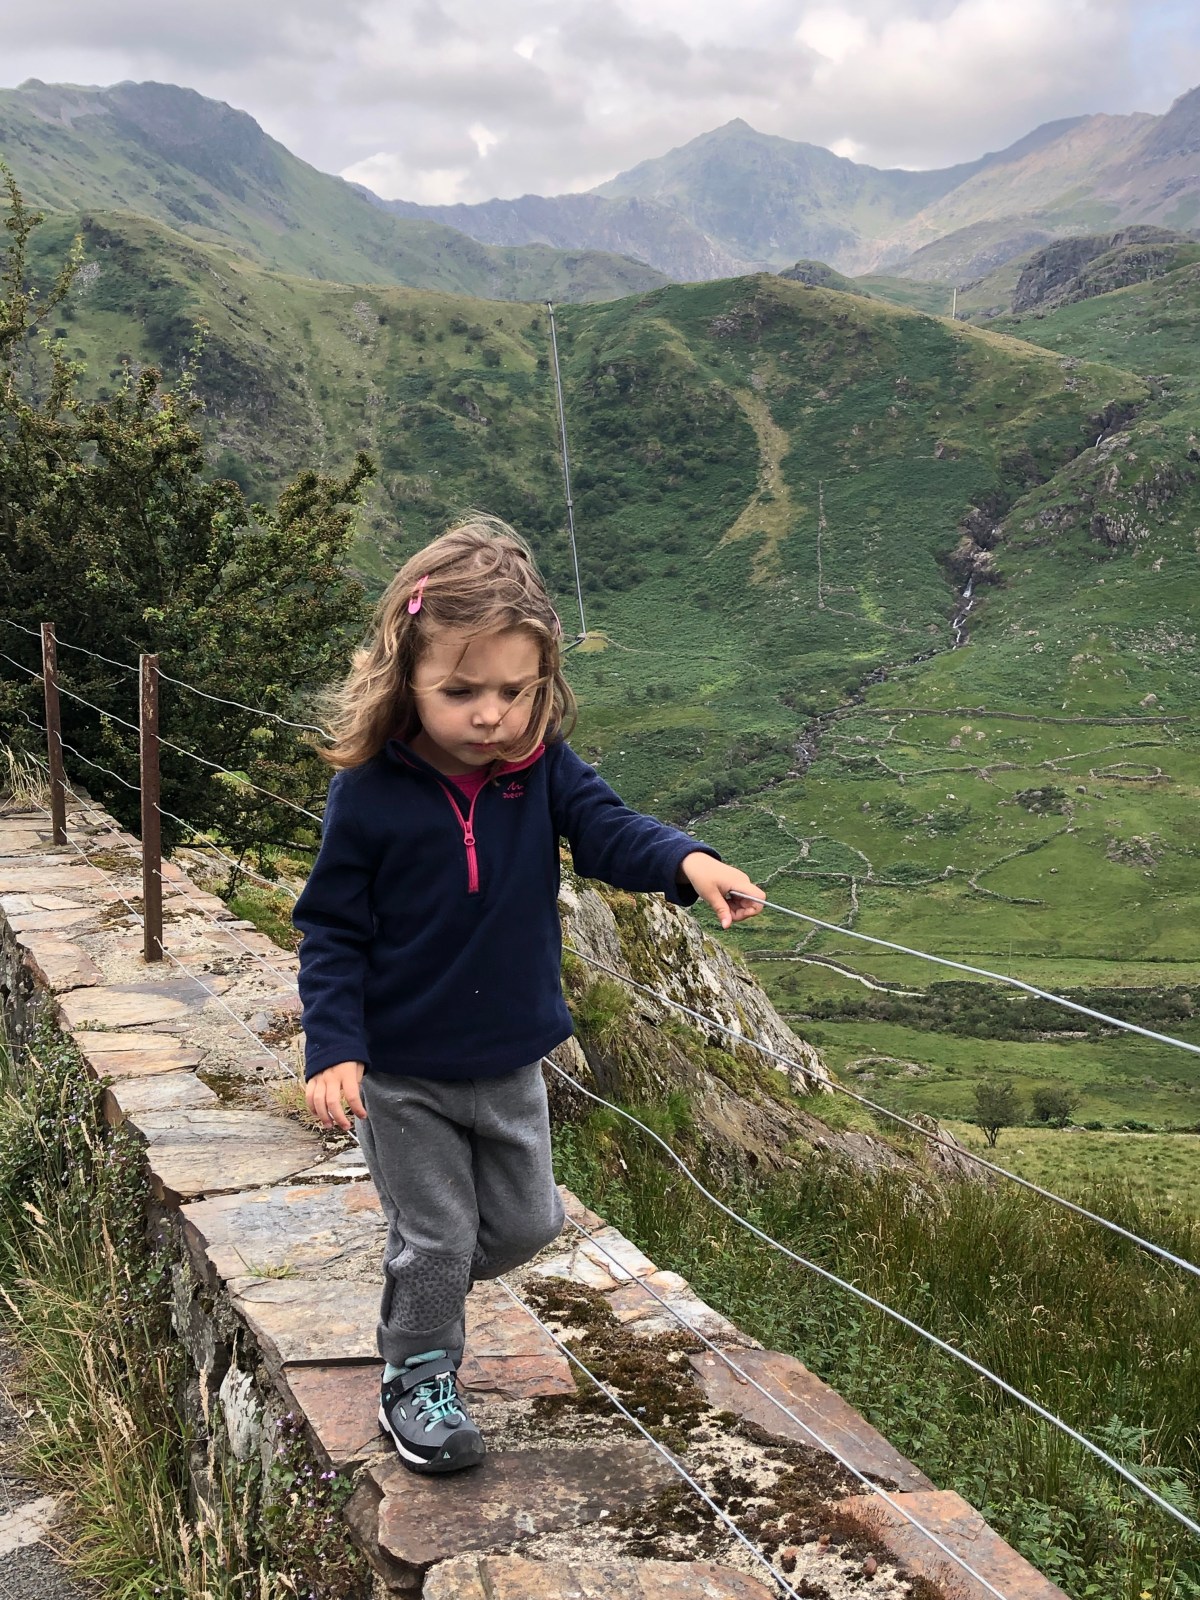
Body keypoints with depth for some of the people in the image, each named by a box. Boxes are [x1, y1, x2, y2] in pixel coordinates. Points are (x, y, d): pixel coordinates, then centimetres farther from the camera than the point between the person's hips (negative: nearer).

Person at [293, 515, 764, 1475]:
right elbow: (334, 930, -13)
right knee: (435, 1236, 8)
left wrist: (687, 863, -42)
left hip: (512, 1062, 4)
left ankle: (425, 1277, 48)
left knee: (526, 1223, 19)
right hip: (403, 1074, -4)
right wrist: (334, 1050, -19)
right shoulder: (371, 792, -19)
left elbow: (606, 829, -20)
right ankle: (418, 1380, 32)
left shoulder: (544, 768, -11)